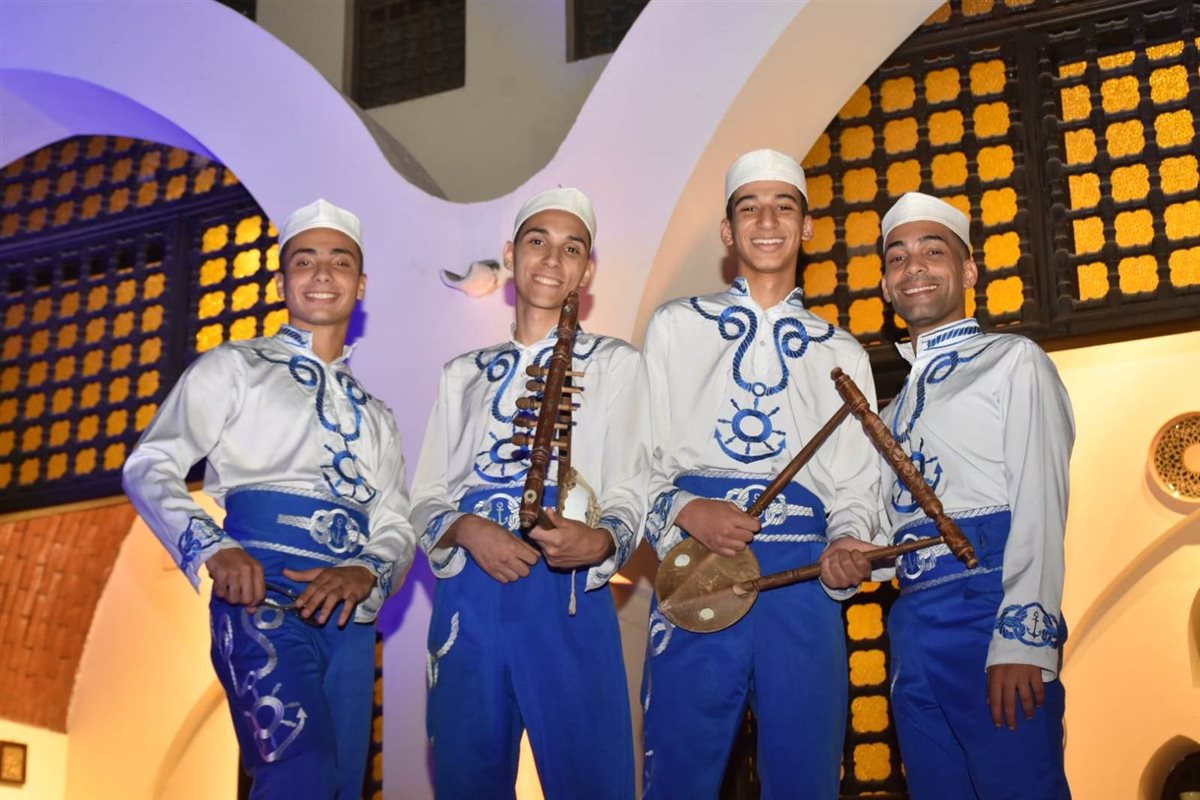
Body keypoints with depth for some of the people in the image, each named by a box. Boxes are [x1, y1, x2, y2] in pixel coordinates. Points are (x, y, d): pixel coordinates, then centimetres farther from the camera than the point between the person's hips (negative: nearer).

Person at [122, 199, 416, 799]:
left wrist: (366, 573, -9)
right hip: (262, 593, -5)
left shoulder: (374, 415, 26)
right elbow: (151, 466, 2)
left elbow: (396, 526, 16)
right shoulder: (235, 368, 12)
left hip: (349, 611, 6)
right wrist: (213, 549, -17)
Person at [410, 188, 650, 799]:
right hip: (467, 597, 3)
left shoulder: (616, 365, 11)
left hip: (569, 596, -3)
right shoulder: (463, 375, 20)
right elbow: (425, 499, 15)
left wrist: (599, 540, -21)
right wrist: (467, 530, -9)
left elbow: (631, 496, 3)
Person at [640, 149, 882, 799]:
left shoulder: (840, 353, 20)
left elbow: (856, 483, 15)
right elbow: (639, 461, 8)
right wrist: (685, 512, -13)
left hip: (804, 577, 2)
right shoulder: (676, 328, 15)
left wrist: (848, 540, -7)